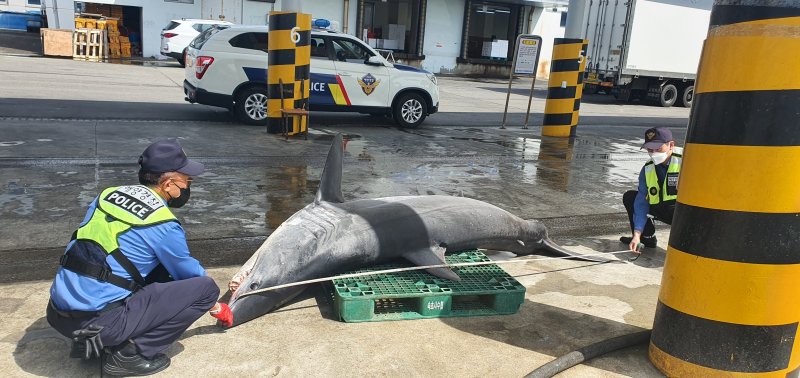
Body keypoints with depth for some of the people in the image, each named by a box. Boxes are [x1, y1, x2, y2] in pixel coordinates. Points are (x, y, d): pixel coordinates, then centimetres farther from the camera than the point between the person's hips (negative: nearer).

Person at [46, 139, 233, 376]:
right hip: (99, 320, -8)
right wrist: (217, 308, 22)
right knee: (205, 287, -5)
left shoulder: (108, 194, 8)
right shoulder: (163, 224, -10)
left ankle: (93, 340, 18)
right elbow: (189, 272, 4)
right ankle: (129, 353, -4)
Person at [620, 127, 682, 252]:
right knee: (629, 197, 1)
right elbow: (641, 203, -7)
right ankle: (646, 238, 9)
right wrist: (637, 234, -16)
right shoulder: (647, 169, -3)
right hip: (662, 209, 7)